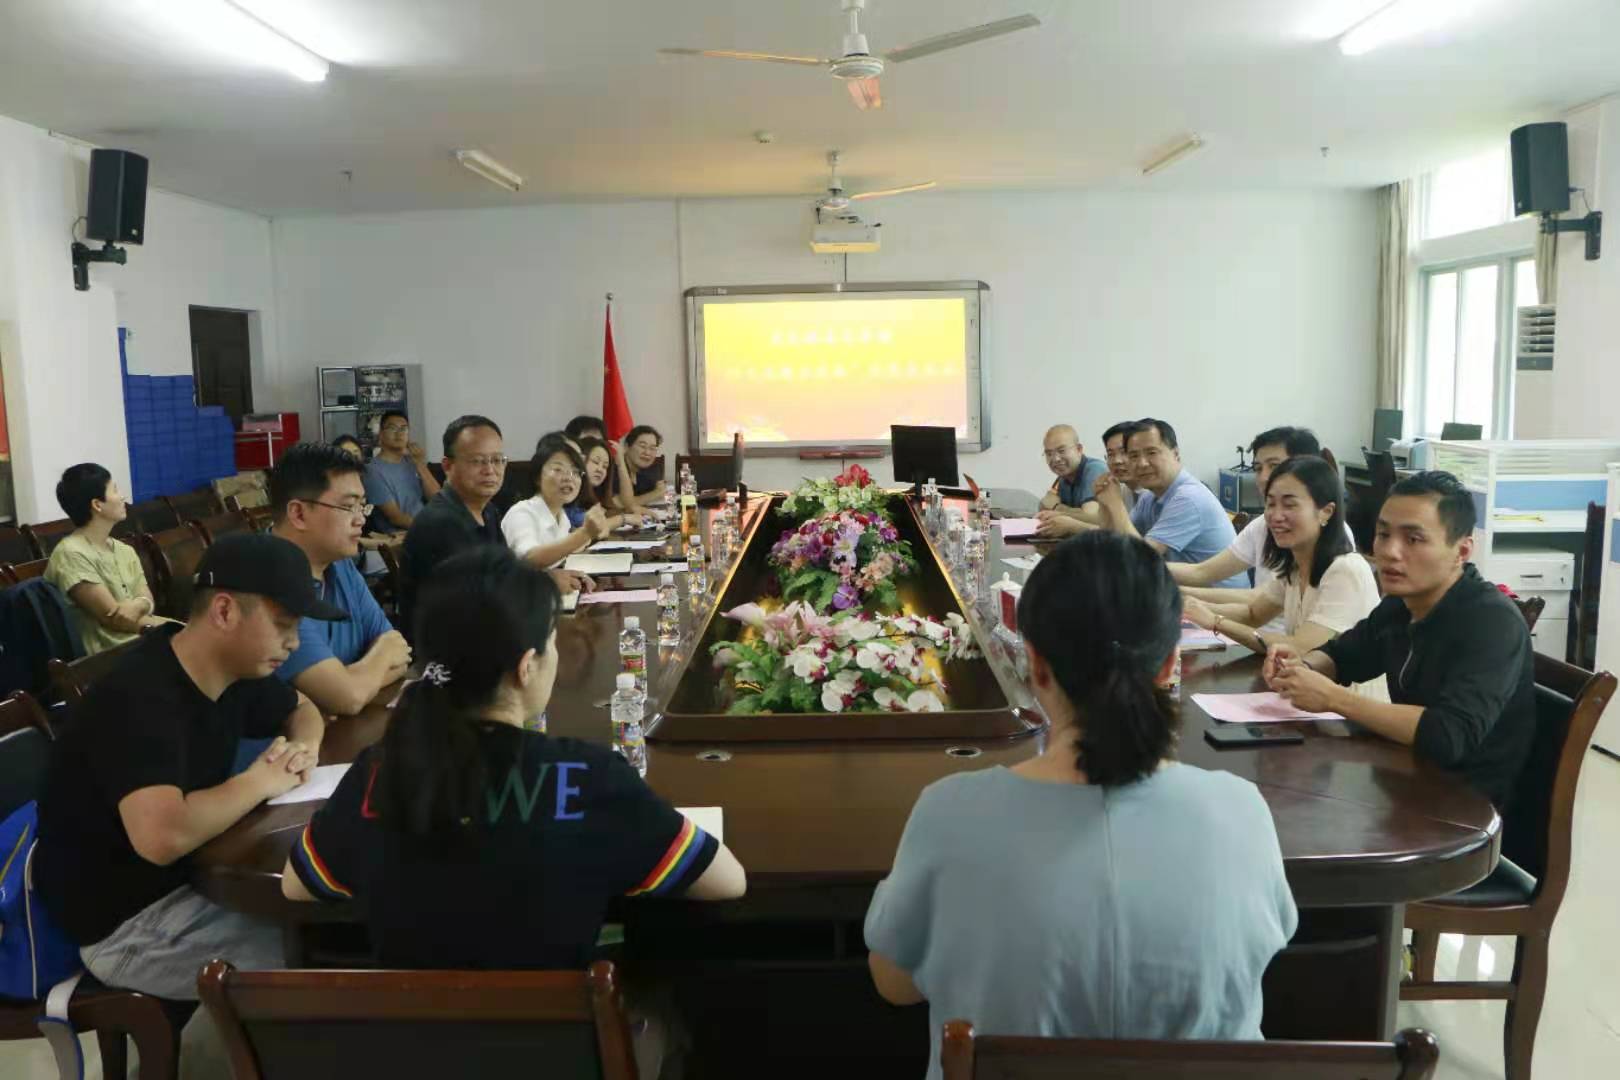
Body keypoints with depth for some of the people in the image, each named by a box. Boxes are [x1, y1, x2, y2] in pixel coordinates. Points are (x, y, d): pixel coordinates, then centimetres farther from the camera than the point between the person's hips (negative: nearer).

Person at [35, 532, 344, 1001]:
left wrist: (304, 748, -7)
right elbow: (162, 836, -43)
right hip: (125, 921, -8)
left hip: (192, 875, 8)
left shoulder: (233, 667, -3)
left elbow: (303, 709, 17)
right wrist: (260, 781, -25)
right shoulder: (139, 700, -29)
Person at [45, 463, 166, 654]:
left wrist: (137, 605, -18)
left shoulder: (124, 550, 14)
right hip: (110, 655, -7)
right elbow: (112, 618, -14)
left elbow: (148, 599, 5)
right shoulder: (72, 554, -11)